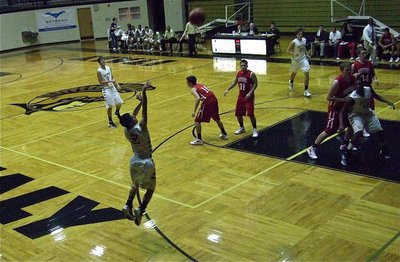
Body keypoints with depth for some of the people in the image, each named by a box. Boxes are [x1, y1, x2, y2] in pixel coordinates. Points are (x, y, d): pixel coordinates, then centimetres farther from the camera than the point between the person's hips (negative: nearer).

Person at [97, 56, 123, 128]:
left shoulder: (108, 68, 6)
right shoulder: (99, 71, -13)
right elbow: (100, 82, -16)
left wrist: (117, 85, 2)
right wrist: (109, 81, -25)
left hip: (112, 88, 6)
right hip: (106, 89, -6)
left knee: (119, 103, 10)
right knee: (110, 106, -4)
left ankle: (117, 112, 43)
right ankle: (110, 122, 9)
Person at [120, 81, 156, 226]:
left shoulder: (126, 130, -8)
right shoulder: (140, 128, -24)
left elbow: (133, 115, 9)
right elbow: (144, 111, -28)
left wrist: (140, 102, 13)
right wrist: (144, 92, -33)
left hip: (135, 161, 6)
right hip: (147, 162, -6)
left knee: (135, 185, 29)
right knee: (150, 188, 11)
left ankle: (128, 206, 16)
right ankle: (140, 209, -5)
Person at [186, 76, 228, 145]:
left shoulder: (193, 89, -1)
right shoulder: (200, 85, 23)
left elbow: (198, 98, -19)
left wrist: (194, 111, -17)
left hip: (207, 102, -8)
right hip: (214, 99, 8)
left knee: (197, 121, 4)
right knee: (217, 119, 29)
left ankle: (199, 140, 4)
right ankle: (224, 134, 41)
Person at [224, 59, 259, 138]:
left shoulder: (251, 74, -14)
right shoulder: (238, 73, 4)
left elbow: (255, 84, -13)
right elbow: (234, 82, 18)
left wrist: (250, 93, -22)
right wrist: (228, 89, 8)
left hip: (249, 97, -6)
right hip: (241, 96, 6)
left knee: (250, 114, -13)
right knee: (238, 113, 9)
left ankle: (255, 130, 1)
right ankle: (241, 128, 30)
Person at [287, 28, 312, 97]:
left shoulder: (304, 40, -5)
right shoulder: (294, 42, -20)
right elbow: (287, 50, -18)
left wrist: (306, 54, 11)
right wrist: (294, 54, -33)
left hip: (303, 58, 3)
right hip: (296, 59, -3)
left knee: (307, 73, -13)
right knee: (294, 73, 20)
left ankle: (306, 90, -9)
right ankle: (291, 82, 56)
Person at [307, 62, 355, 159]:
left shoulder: (353, 79, -8)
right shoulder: (337, 82, -28)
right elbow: (328, 97, -26)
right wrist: (344, 99, -28)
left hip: (346, 106, 7)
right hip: (335, 108, -7)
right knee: (329, 131, -8)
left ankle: (344, 145, 33)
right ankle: (312, 148, 2)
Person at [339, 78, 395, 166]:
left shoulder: (368, 89, -20)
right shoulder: (352, 97, -33)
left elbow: (376, 96, 3)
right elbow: (342, 111, -27)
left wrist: (388, 102, -7)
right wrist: (342, 125, -37)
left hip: (368, 113, 6)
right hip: (356, 115, -6)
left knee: (380, 130, 7)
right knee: (358, 133, -29)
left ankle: (383, 150, 35)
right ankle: (346, 154, -17)